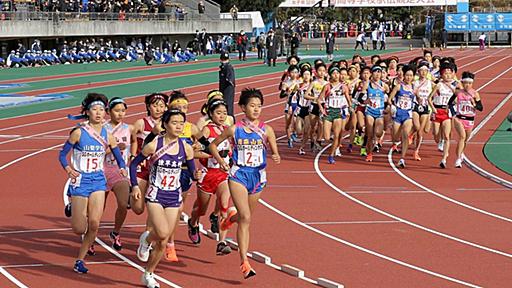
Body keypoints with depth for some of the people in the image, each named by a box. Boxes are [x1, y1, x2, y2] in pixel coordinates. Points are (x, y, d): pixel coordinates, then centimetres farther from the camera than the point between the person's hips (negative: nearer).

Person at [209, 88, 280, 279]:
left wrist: (276, 158, -21)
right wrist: (220, 160, -5)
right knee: (245, 218, -17)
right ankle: (244, 262, -17)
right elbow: (213, 145, 10)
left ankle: (231, 217, 56)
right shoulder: (234, 130, -3)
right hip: (238, 175, -3)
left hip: (258, 176, 3)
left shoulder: (266, 130, 0)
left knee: (246, 217, 18)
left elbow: (275, 153, 2)